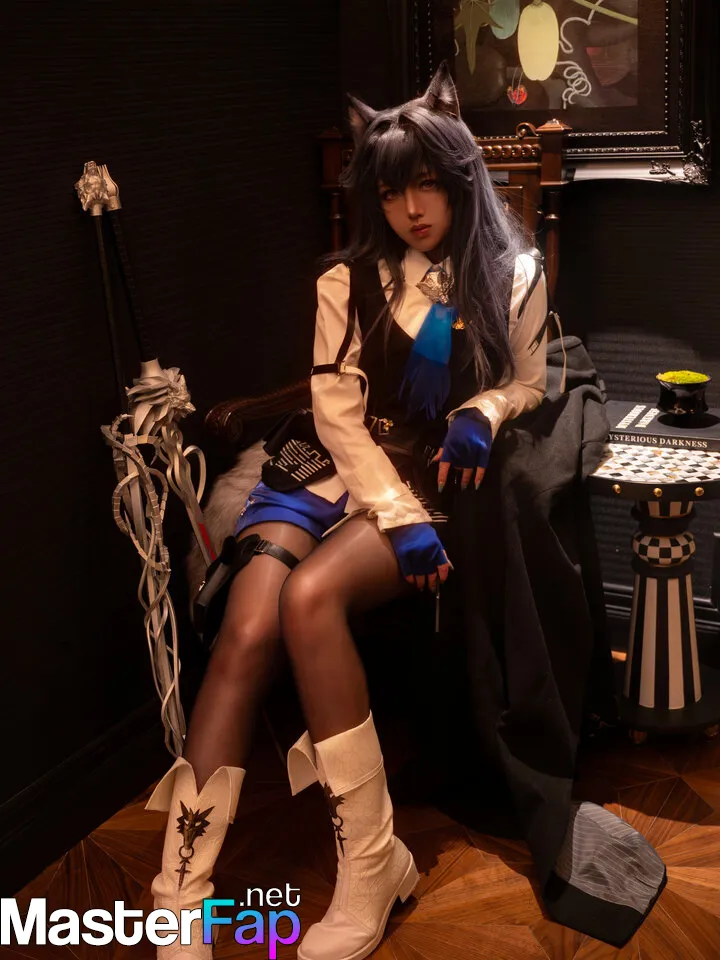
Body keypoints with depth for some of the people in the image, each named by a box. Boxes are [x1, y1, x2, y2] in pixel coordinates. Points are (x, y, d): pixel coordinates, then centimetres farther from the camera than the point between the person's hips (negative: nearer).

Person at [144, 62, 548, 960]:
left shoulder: (512, 277, 7)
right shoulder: (349, 282, 6)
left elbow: (528, 384, 16)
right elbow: (339, 414, -2)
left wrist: (481, 413, -9)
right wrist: (398, 514, -16)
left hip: (446, 483, -2)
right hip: (357, 477, 2)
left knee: (311, 595, -33)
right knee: (247, 628, -27)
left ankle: (369, 870, -21)